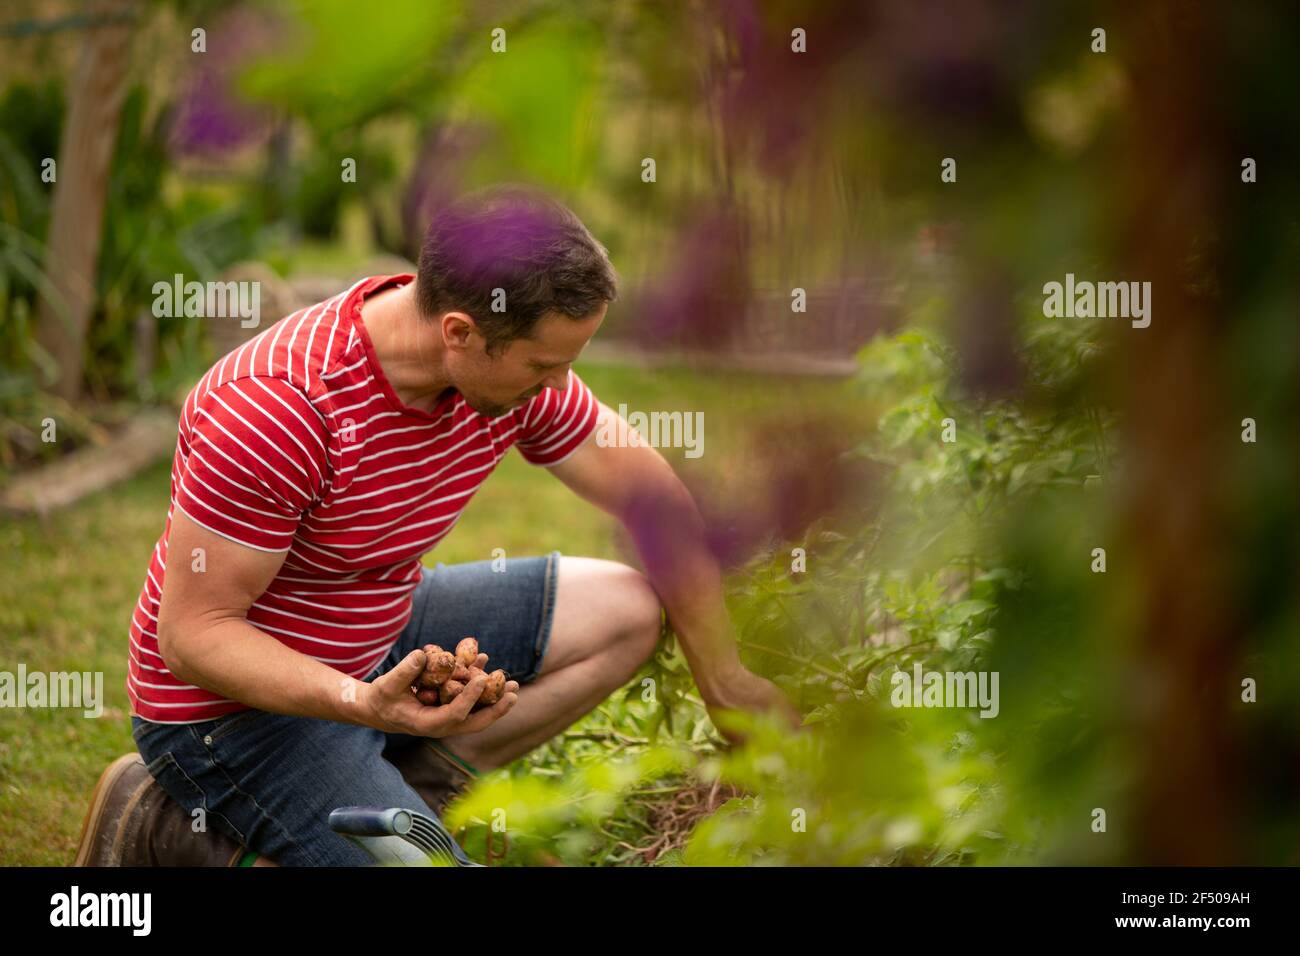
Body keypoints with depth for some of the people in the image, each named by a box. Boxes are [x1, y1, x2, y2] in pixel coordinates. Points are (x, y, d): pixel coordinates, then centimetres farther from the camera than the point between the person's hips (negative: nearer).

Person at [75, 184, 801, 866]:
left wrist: (725, 678, 8)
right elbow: (193, 631, -27)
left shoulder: (516, 369, -10)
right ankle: (190, 835, -2)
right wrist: (361, 704, -40)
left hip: (381, 645, 8)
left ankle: (394, 799, -4)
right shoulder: (272, 413, -33)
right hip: (243, 701, -8)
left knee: (626, 611, 3)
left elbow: (655, 501, 4)